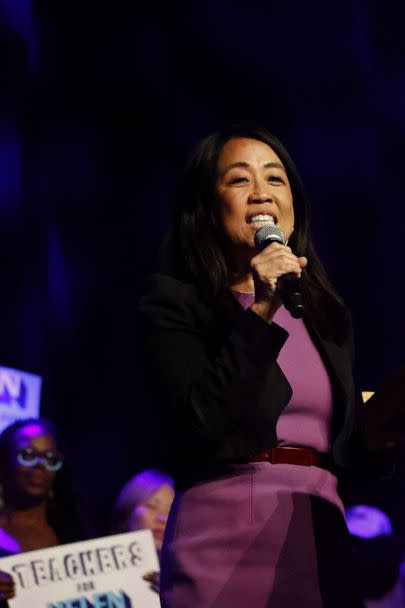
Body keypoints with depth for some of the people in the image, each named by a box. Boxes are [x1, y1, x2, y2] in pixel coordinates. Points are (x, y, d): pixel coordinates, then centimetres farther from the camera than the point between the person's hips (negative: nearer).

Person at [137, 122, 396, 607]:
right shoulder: (173, 303, -1)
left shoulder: (326, 315, 17)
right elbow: (200, 425, -15)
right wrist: (260, 313, -17)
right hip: (226, 546, -6)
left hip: (320, 545, 6)